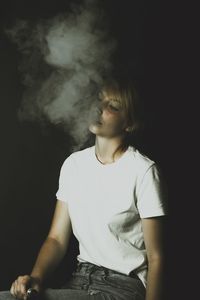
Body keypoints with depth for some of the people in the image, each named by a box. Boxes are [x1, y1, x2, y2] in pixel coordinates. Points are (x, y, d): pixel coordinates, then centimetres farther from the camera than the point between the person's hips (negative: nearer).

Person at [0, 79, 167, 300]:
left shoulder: (143, 171, -12)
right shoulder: (74, 163, 7)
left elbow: (155, 257, -9)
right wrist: (36, 277, -12)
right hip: (79, 280, 6)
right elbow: (57, 238, 6)